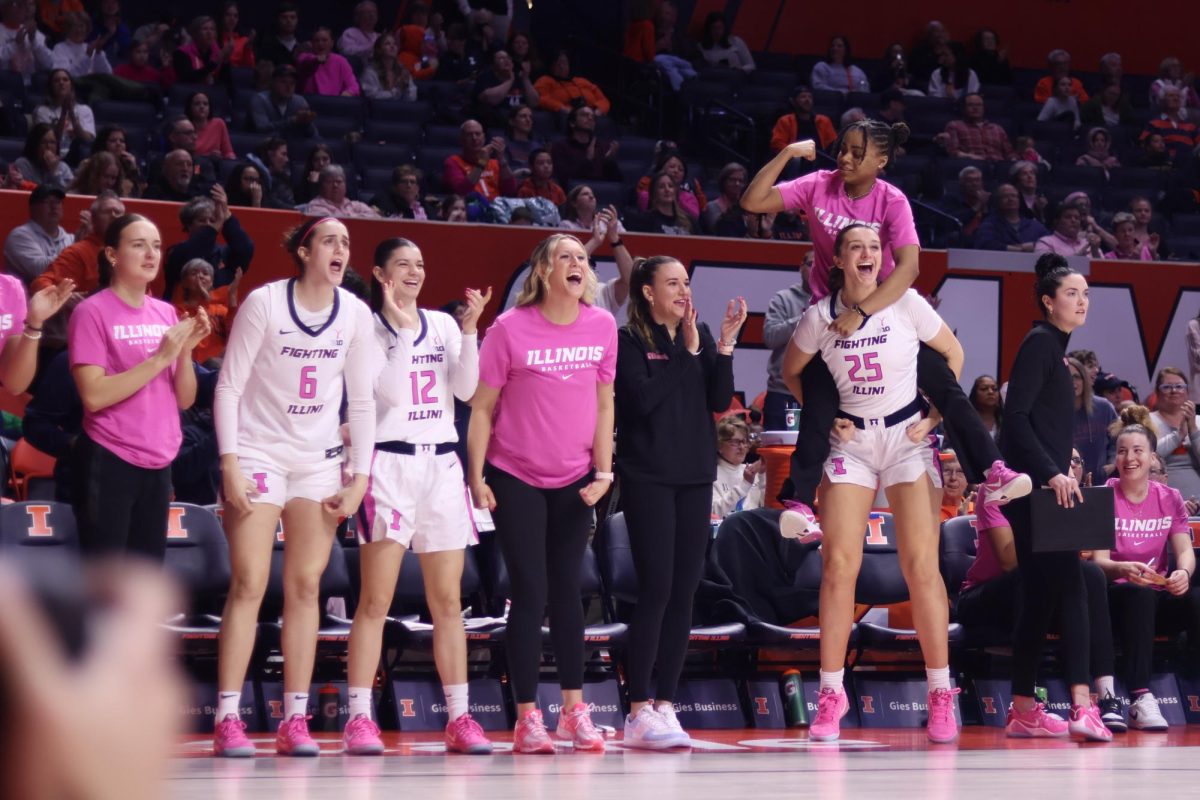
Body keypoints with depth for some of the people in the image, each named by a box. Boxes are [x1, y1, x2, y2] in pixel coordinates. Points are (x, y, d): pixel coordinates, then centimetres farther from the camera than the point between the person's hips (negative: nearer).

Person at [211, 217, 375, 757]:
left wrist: (359, 478, 2)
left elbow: (362, 401, 8)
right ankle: (227, 721, -8)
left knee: (305, 587, 1)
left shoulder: (355, 314, 3)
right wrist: (230, 465, -14)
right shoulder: (264, 303, -8)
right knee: (249, 585, -9)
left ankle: (294, 722, 3)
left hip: (320, 461, 4)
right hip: (259, 454, -4)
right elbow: (228, 388, -6)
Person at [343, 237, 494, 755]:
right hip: (389, 463, -5)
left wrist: (470, 329, -7)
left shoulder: (442, 324, 13)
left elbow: (466, 389, 2)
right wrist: (399, 326, -13)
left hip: (442, 464, 5)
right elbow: (389, 391, -12)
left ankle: (459, 718, 8)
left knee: (447, 601, 5)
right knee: (376, 601, -8)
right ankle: (359, 718, -7)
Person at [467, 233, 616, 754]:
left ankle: (574, 710, 15)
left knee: (566, 590, 9)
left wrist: (603, 469, 1)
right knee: (530, 594, -4)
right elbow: (482, 407, -7)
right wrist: (476, 477, -9)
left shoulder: (602, 326, -1)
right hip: (515, 479, -3)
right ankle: (527, 719, 1)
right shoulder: (510, 329, -11)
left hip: (575, 481, 3)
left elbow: (603, 402, 7)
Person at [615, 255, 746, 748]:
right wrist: (687, 351, -12)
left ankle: (665, 704, 9)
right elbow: (643, 398, -16)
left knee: (684, 592, 3)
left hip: (695, 476, 5)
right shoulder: (630, 341, -3)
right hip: (648, 478, -5)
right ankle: (639, 712, -8)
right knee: (656, 589, -10)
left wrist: (724, 345, -7)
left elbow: (720, 401, 4)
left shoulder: (700, 336, 11)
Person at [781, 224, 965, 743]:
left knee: (922, 566, -7)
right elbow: (792, 372, 13)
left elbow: (953, 354, 5)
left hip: (907, 437, -1)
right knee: (839, 566, -7)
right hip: (851, 440, 1)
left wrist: (934, 416, 0)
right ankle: (830, 694, -1)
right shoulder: (821, 316, -4)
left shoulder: (906, 304, -8)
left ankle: (940, 694, -1)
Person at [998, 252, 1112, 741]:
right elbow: (1016, 416, -17)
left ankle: (1023, 712, 13)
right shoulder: (1040, 343, -8)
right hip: (1033, 486, -10)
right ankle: (1082, 707, -27)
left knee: (1040, 597, 10)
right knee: (1070, 588, -18)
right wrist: (1052, 473, -22)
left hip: (1041, 487, 10)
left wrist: (1061, 471, 16)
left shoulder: (1053, 348, 20)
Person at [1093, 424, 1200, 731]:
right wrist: (1122, 570, -34)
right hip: (1117, 595, -3)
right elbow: (1099, 559, -10)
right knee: (1140, 594, -38)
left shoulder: (1169, 498, 8)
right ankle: (1140, 698, -46)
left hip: (1160, 596, 3)